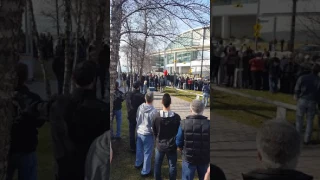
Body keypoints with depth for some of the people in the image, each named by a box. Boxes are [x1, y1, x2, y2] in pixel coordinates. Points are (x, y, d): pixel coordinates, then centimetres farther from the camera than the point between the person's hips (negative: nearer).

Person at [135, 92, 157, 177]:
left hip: (139, 132, 6)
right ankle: (145, 171, 21)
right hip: (148, 134, -6)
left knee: (139, 149, 25)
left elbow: (137, 119, 6)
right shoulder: (153, 111, -24)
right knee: (147, 153, 9)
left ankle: (138, 163, 47)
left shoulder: (140, 107, -8)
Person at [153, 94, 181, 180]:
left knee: (157, 165, 19)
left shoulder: (156, 116, -15)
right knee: (172, 166, 15)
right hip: (172, 146, -1)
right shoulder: (176, 117, -18)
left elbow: (154, 131, -2)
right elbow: (179, 132, -6)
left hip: (160, 145, 1)